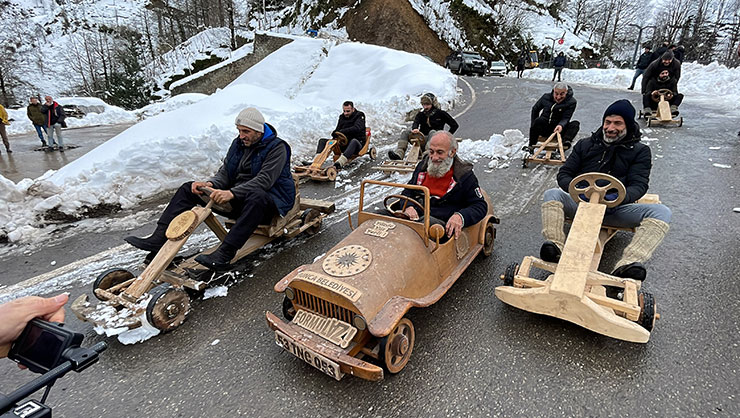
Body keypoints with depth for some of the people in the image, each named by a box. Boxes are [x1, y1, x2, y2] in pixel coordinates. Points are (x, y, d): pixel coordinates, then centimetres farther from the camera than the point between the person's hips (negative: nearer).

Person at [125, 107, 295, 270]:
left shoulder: (277, 148, -11)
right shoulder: (238, 143, 12)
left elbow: (264, 180, -24)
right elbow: (224, 173, 9)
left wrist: (233, 193, -34)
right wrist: (210, 184, -14)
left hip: (269, 203, -7)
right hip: (237, 202, 7)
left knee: (256, 196, -44)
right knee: (189, 188, 3)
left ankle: (224, 254, -46)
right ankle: (159, 238, -7)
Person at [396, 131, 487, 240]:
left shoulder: (464, 175, 4)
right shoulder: (423, 166, 18)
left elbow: (481, 206, 3)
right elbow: (407, 192, 23)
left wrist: (461, 217, -18)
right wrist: (408, 206, -3)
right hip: (415, 214, 4)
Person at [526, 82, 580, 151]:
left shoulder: (572, 102, -7)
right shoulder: (546, 97, 0)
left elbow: (566, 118, -15)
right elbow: (535, 109, 12)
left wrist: (561, 125, -39)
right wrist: (534, 126, 6)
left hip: (558, 129, 0)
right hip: (544, 129, 0)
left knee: (576, 124, -23)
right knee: (539, 120, -32)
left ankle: (565, 142, -49)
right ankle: (531, 146, -27)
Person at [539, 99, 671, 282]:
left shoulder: (640, 151, 12)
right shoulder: (585, 145, 16)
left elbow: (639, 185, -1)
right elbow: (564, 174, 10)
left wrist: (620, 197, -26)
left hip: (616, 210, 0)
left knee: (661, 211, -27)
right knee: (552, 194, -27)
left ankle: (628, 264, -45)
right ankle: (555, 247, -42)